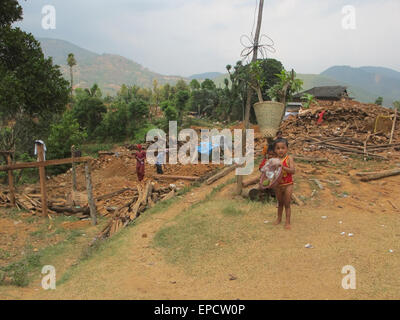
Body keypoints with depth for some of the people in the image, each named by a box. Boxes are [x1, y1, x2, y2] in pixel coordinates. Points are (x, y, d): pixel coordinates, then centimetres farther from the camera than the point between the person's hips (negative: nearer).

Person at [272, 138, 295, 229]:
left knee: (287, 204, 4)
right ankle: (279, 218, 36)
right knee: (280, 203, 20)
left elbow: (293, 171, -23)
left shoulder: (289, 158, -13)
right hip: (278, 185, 4)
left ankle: (287, 221, 14)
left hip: (288, 185, -4)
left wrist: (283, 167, -34)